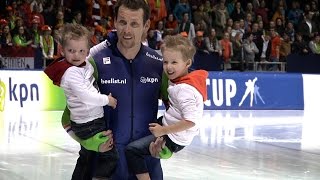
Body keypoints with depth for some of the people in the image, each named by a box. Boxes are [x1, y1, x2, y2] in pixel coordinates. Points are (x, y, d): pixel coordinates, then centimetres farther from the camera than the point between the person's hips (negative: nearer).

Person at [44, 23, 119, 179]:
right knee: (110, 156, -11)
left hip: (89, 121, 9)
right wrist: (107, 100, -15)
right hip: (88, 123, -9)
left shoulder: (85, 64, 3)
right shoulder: (71, 72, -20)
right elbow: (85, 96, -25)